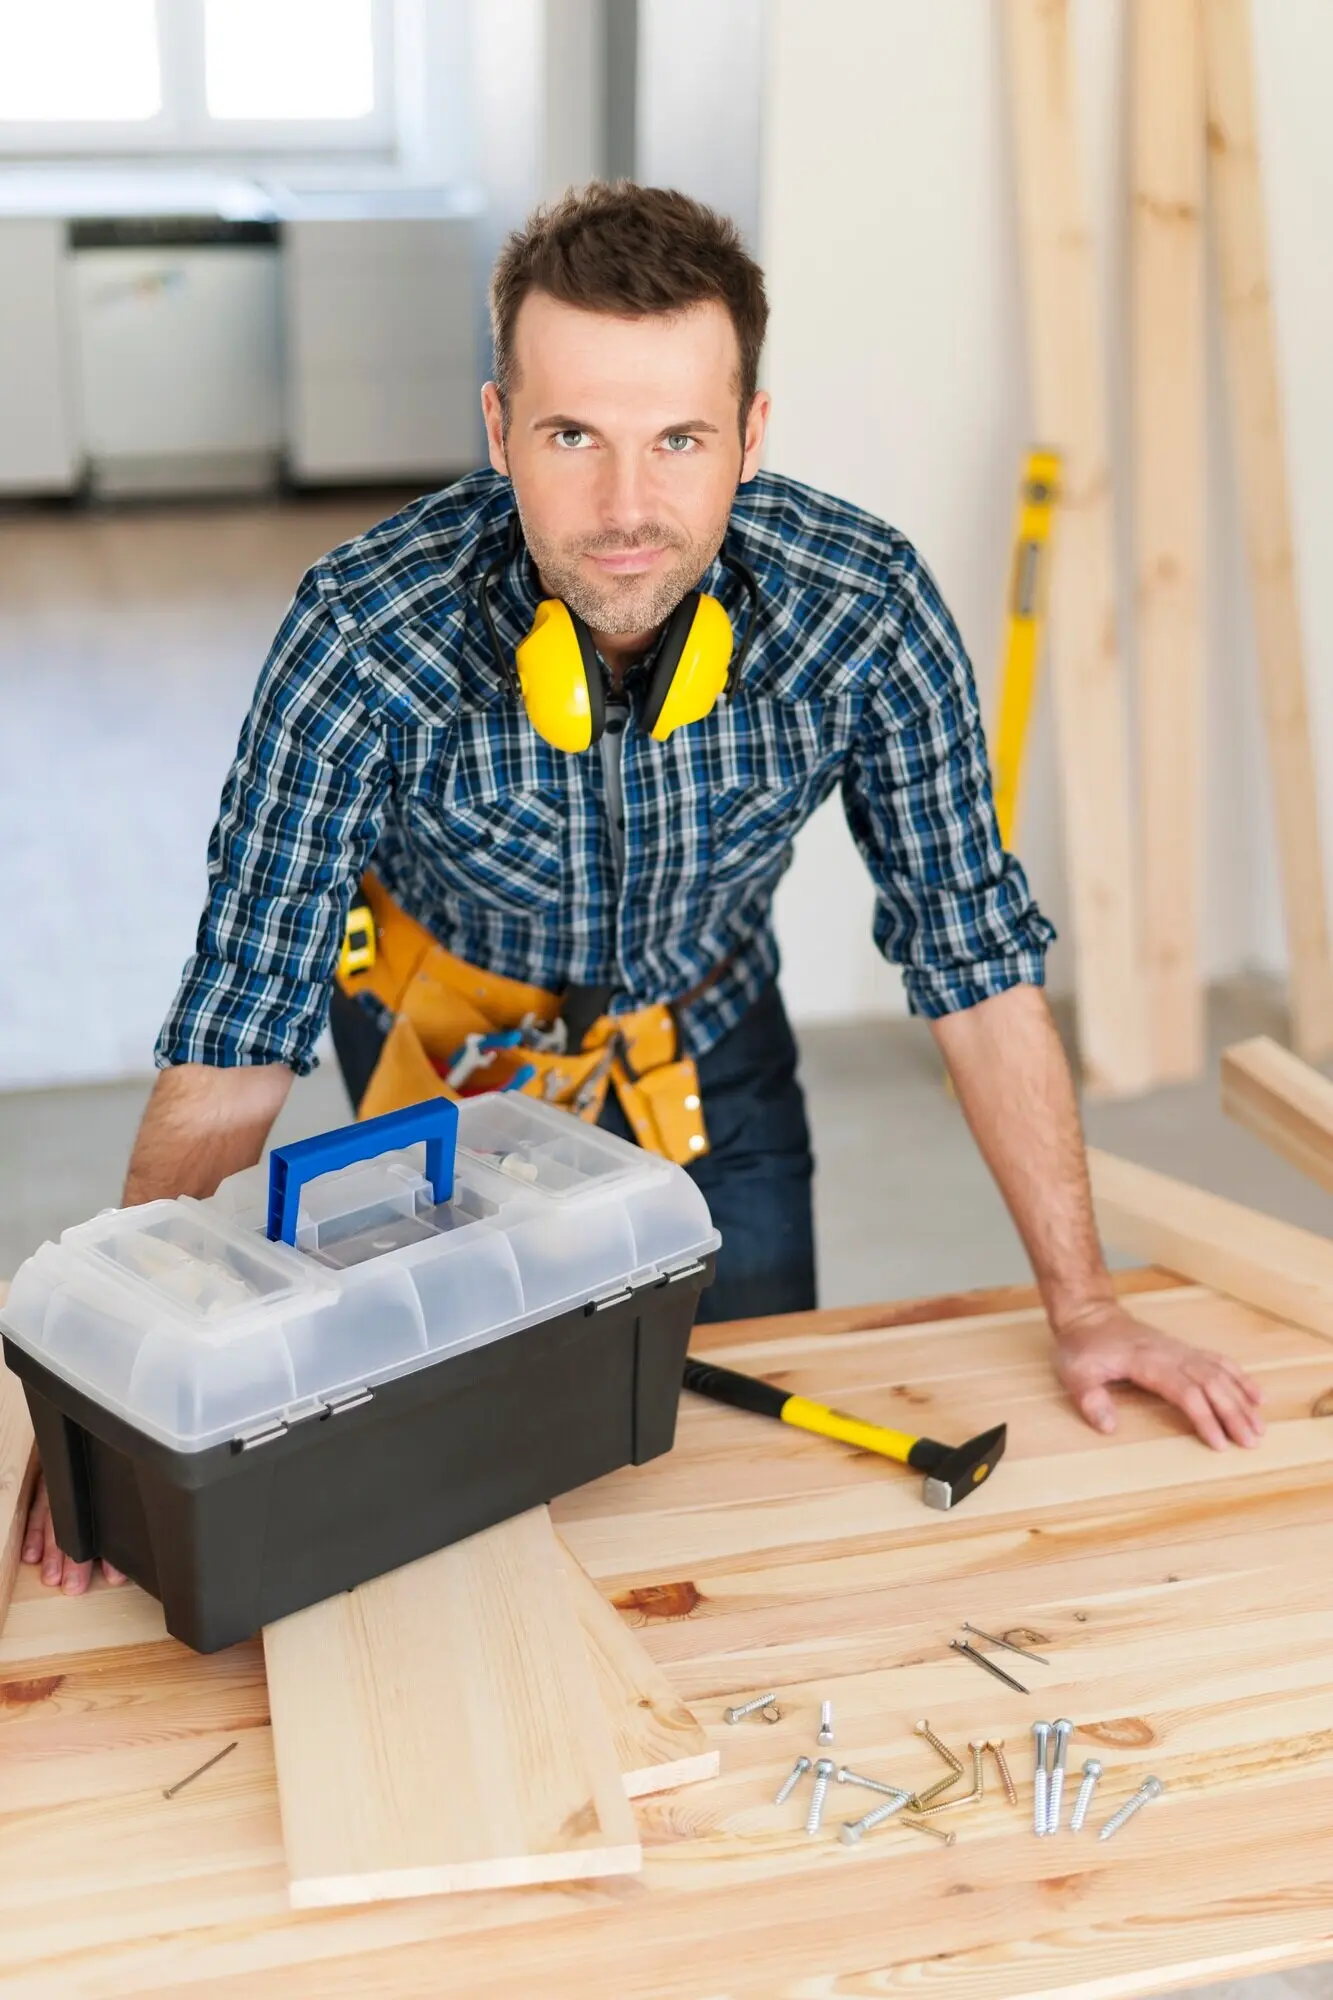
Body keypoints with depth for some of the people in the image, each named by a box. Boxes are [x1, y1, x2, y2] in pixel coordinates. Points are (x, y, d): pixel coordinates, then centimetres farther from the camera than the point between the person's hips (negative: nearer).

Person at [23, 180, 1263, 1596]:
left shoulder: (864, 609, -29)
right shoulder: (367, 641, -34)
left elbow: (973, 960, -18)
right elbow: (239, 1030, -27)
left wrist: (1084, 1310, -15)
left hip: (710, 1043, 2)